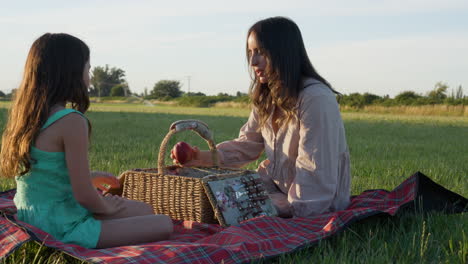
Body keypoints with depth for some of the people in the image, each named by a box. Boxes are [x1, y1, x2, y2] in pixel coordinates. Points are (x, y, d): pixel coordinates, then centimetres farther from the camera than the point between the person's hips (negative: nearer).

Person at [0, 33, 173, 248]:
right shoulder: (72, 121, -23)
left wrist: (87, 177, 18)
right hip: (64, 229, -9)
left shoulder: (23, 114, 4)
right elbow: (84, 196, -22)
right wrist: (106, 207, -2)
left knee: (145, 210, 20)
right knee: (163, 225, -4)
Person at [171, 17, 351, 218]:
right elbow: (247, 145, 4)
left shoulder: (316, 99, -23)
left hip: (315, 208, -7)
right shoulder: (266, 98, 6)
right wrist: (205, 157, -11)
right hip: (278, 188, 7)